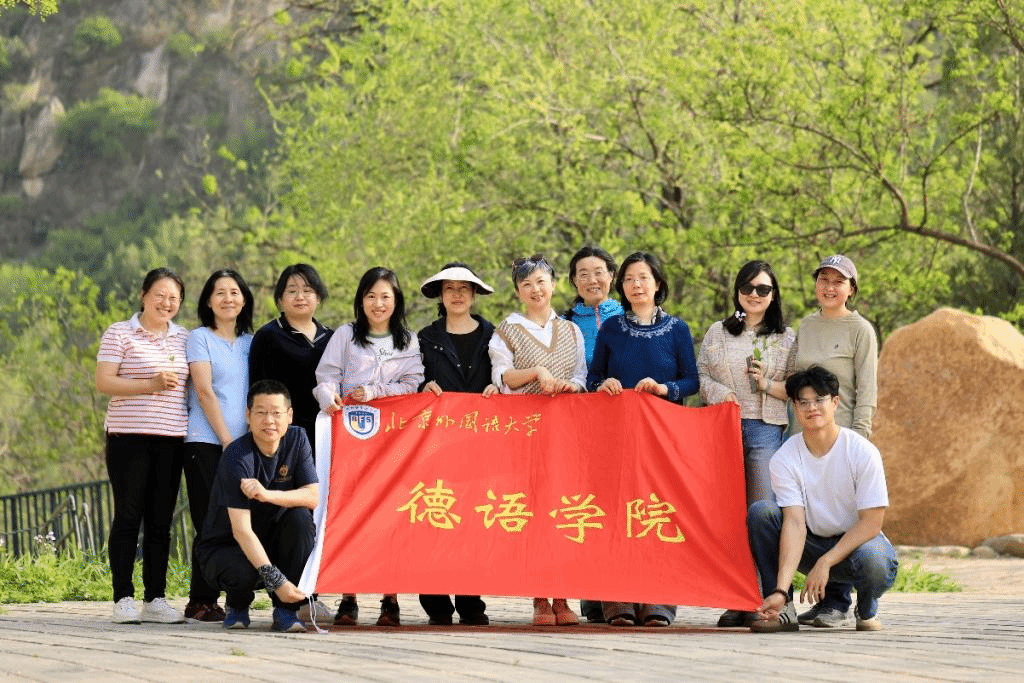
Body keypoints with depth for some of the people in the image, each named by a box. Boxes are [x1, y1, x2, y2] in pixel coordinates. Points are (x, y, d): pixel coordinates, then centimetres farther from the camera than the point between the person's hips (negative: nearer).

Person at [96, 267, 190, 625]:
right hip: (128, 435, -4)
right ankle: (123, 599, -1)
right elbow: (103, 382, -8)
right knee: (128, 516, -4)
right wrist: (151, 385, -16)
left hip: (171, 438, 4)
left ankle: (155, 598, 9)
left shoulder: (184, 338, 15)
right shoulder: (119, 334, 1)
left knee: (161, 520, 5)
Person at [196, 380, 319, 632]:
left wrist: (267, 495, -32)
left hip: (273, 543, 5)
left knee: (300, 516, -25)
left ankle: (286, 609, -13)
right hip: (225, 547, -4)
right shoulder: (237, 457, -23)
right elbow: (241, 530, -29)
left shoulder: (297, 439, -6)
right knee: (244, 572, -37)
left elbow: (314, 497, -14)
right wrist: (276, 581, -38)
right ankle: (237, 605, 4)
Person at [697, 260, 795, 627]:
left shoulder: (787, 339, 12)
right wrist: (719, 393, -6)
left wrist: (769, 384, -8)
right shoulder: (717, 333, 17)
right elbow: (700, 375, 12)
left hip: (766, 430, -2)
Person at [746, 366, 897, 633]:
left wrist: (825, 562, -27)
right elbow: (794, 522, -20)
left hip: (859, 541, -2)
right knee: (760, 511, -21)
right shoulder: (784, 459, -11)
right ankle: (782, 609, -13)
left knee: (873, 561, -38)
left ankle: (866, 610, 0)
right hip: (811, 544, 2)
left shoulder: (863, 452, -16)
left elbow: (871, 523, -17)